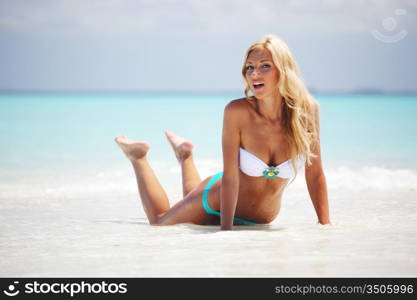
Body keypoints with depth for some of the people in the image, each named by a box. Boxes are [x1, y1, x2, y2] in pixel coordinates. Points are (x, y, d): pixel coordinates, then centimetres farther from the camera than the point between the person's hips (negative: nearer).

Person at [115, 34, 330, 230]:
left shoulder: (306, 111, -23)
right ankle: (138, 156, 43)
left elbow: (315, 175, -13)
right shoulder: (237, 111, -30)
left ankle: (185, 155, 53)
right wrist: (226, 229, -30)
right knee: (159, 222, 22)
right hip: (216, 203, -3)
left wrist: (325, 223, -15)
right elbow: (230, 177, -27)